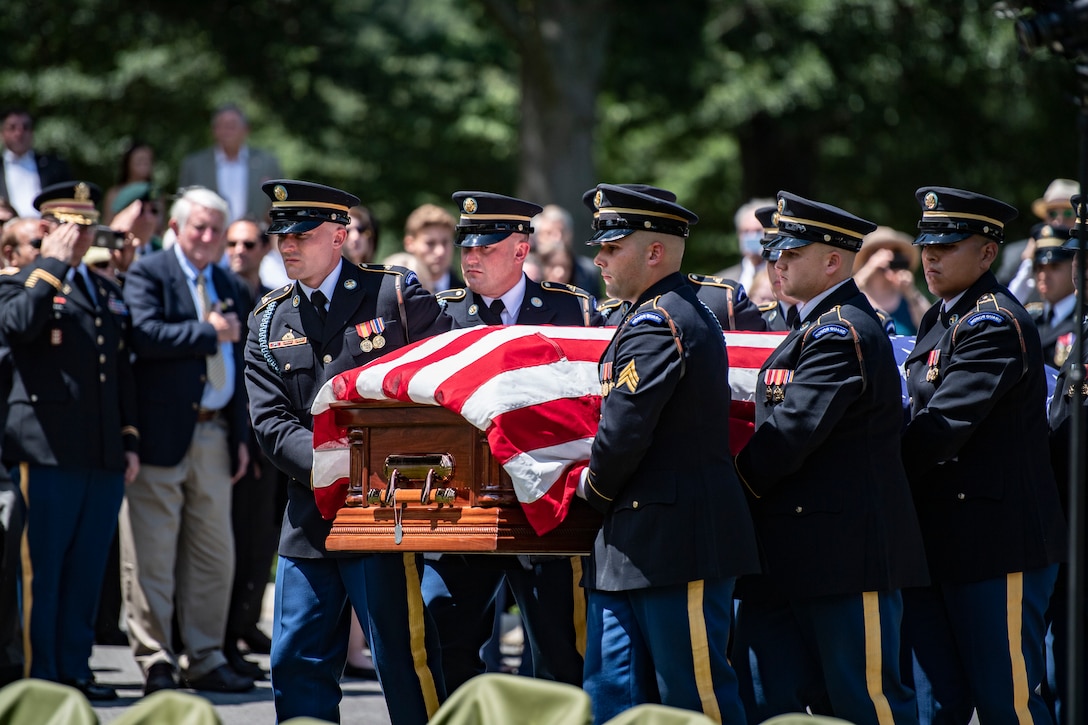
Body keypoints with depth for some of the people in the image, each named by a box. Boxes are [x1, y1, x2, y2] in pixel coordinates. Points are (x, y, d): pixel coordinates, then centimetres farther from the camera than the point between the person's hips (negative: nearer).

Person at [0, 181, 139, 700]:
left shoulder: (107, 293, 21)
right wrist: (53, 263, -15)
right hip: (48, 453, -6)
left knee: (87, 570, 7)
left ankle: (74, 668, 12)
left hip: (104, 457, 6)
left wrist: (130, 441, 16)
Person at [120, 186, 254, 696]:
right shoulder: (148, 274, -3)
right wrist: (209, 332, -14)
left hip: (214, 437, 7)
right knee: (152, 555, -4)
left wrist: (241, 436, 16)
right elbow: (145, 334, -21)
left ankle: (204, 659, 16)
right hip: (163, 435, -7)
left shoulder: (226, 284, 18)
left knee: (214, 553, 9)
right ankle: (155, 661, 1)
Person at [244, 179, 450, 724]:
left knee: (403, 659, -5)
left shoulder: (396, 293, 0)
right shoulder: (268, 322, 11)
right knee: (296, 662, 7)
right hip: (310, 515, 5)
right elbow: (271, 423, 2)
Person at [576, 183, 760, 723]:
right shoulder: (681, 313, 17)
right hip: (632, 546, 10)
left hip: (675, 545, -10)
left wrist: (594, 487, -3)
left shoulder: (656, 324, -16)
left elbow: (624, 431, -21)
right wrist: (606, 492, 14)